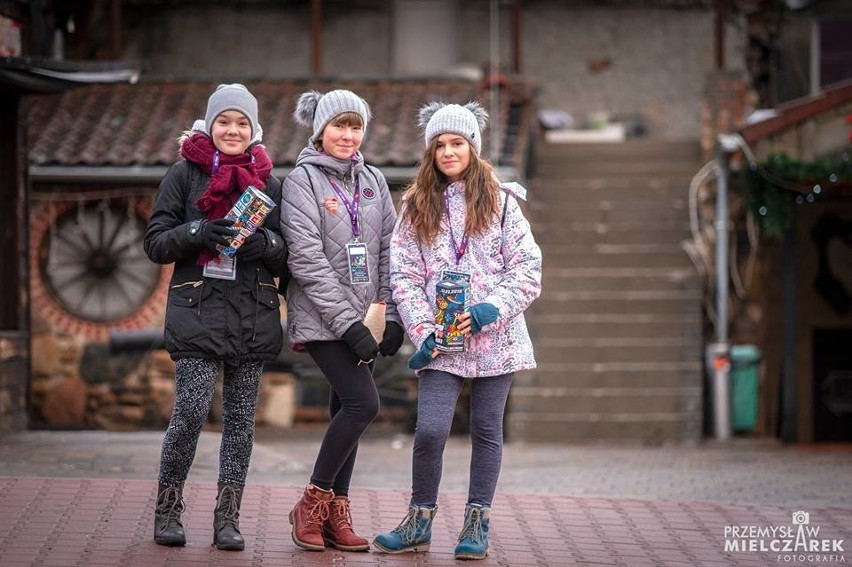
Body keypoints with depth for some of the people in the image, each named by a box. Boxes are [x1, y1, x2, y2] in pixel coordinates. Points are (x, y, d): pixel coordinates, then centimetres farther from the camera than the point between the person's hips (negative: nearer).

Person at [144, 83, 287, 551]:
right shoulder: (185, 174, 6)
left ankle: (227, 517, 10)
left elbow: (288, 253, 12)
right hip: (199, 308, -3)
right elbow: (156, 243, 2)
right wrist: (197, 233, -16)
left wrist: (265, 243, -10)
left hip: (253, 314, 3)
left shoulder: (269, 182, 13)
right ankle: (167, 510, 3)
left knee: (241, 417, 3)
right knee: (191, 411, -12)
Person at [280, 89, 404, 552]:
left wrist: (392, 316, 1)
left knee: (346, 411, 6)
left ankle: (335, 515, 12)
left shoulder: (373, 180, 13)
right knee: (362, 403, -16)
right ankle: (311, 504, -5)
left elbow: (389, 250, 12)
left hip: (363, 320, 6)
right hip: (322, 319, -6)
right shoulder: (302, 180, -4)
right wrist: (348, 323, -17)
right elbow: (306, 258, -12)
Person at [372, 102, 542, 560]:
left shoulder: (500, 201, 5)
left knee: (487, 431, 5)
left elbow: (528, 267, 0)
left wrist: (492, 309, -14)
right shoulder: (417, 207, 8)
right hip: (441, 341, 0)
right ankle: (420, 522, 5)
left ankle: (477, 524, 16)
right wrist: (423, 331, -9)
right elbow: (403, 275, 3)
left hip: (494, 336, 0)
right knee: (430, 430, -11)